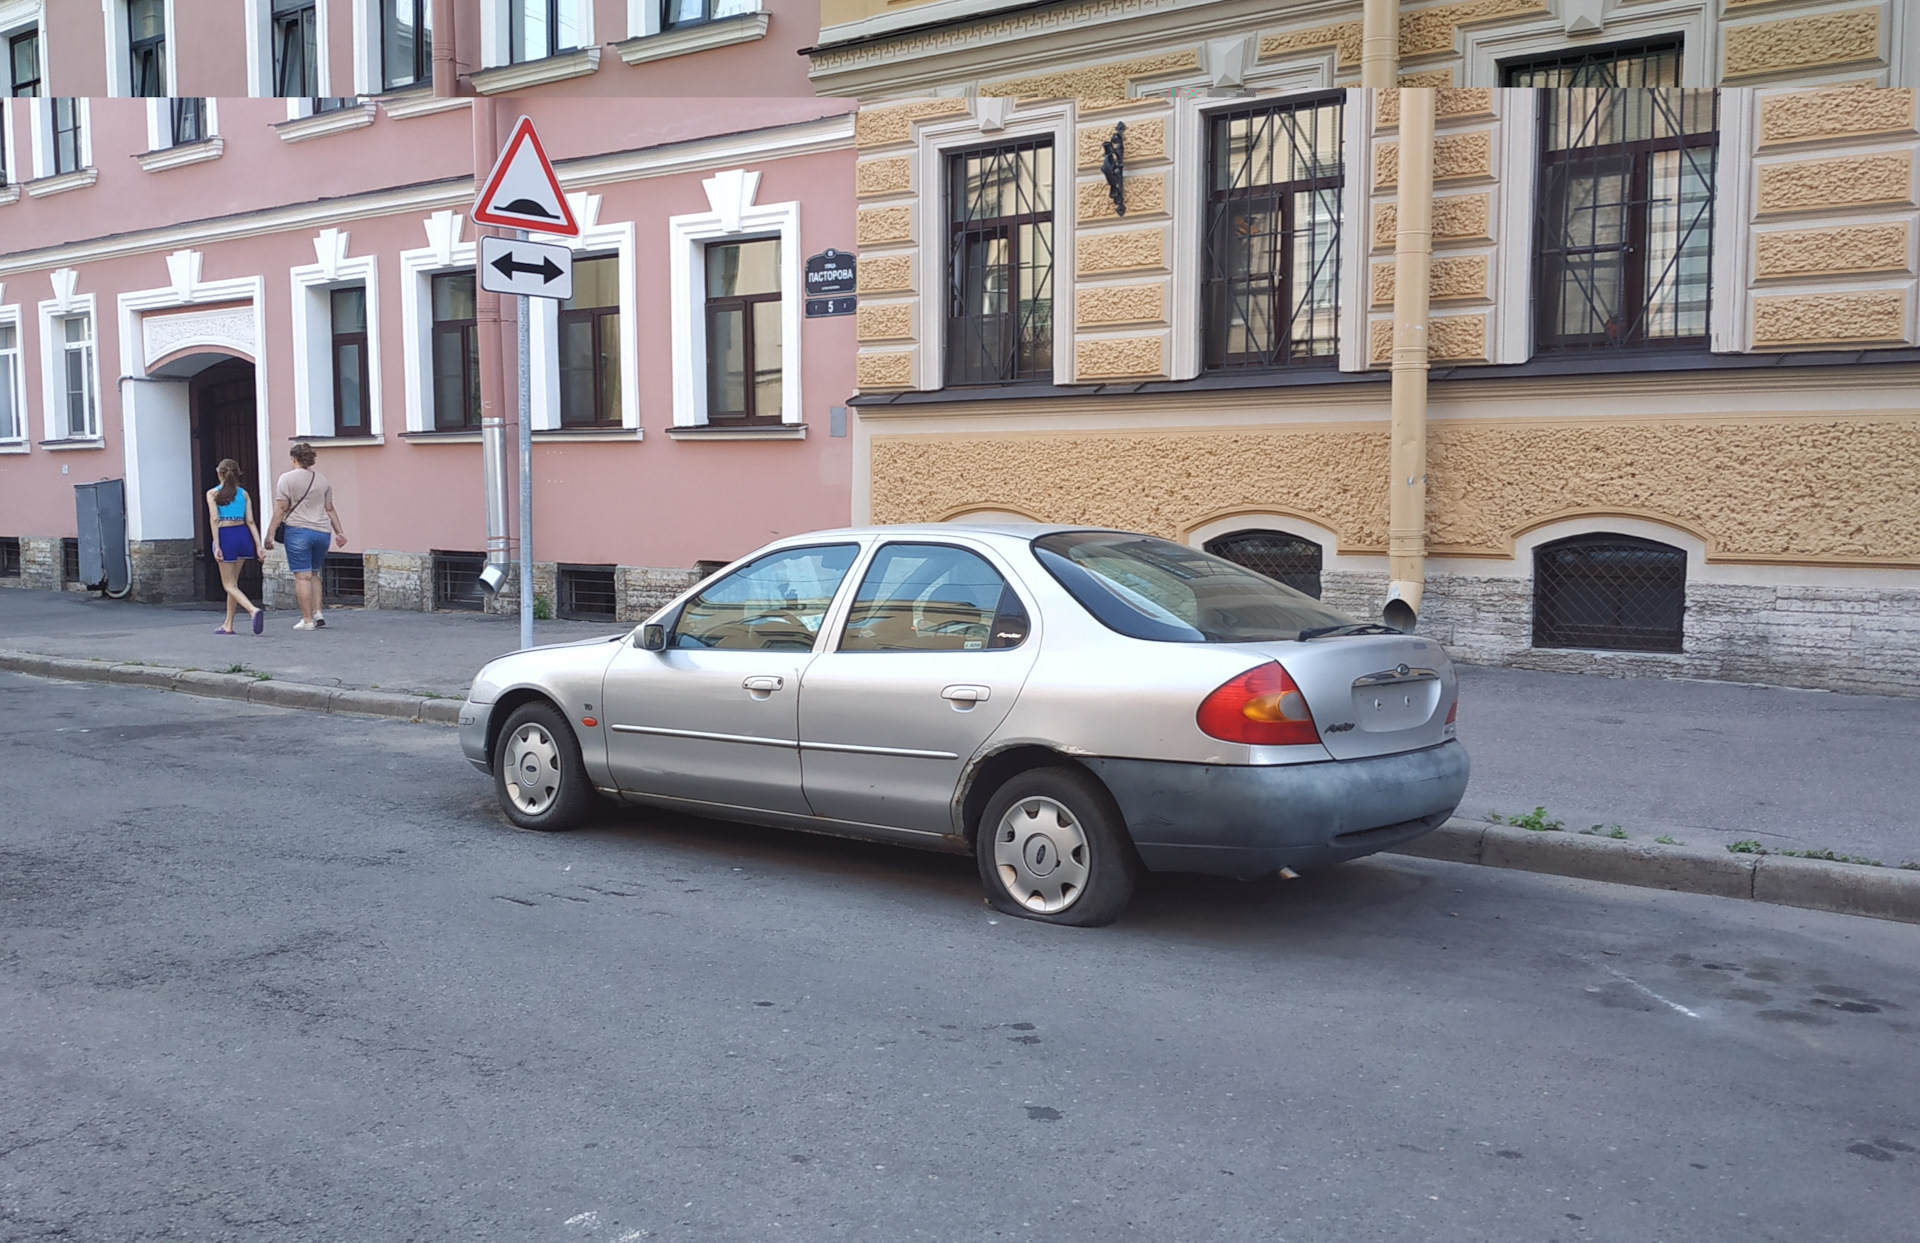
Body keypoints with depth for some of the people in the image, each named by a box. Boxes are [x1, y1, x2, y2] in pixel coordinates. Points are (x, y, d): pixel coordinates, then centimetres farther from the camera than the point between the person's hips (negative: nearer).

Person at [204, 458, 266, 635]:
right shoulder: (244, 493, 7)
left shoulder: (212, 493, -2)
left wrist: (217, 546, -13)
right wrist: (258, 546, 0)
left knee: (229, 585, 2)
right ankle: (228, 625, 19)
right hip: (243, 535, 4)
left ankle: (254, 610, -24)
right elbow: (250, 521, 1)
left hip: (225, 536, -4)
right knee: (233, 582, 15)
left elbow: (214, 519, -10)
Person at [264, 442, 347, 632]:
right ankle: (318, 613, 8)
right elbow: (330, 510, 14)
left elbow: (280, 509, -7)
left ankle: (307, 620, -2)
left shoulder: (287, 479, -3)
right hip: (322, 531, 5)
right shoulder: (322, 479, 12)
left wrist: (270, 534, -5)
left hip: (298, 531, -5)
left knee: (302, 576, -2)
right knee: (314, 574, 18)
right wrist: (339, 532, 19)